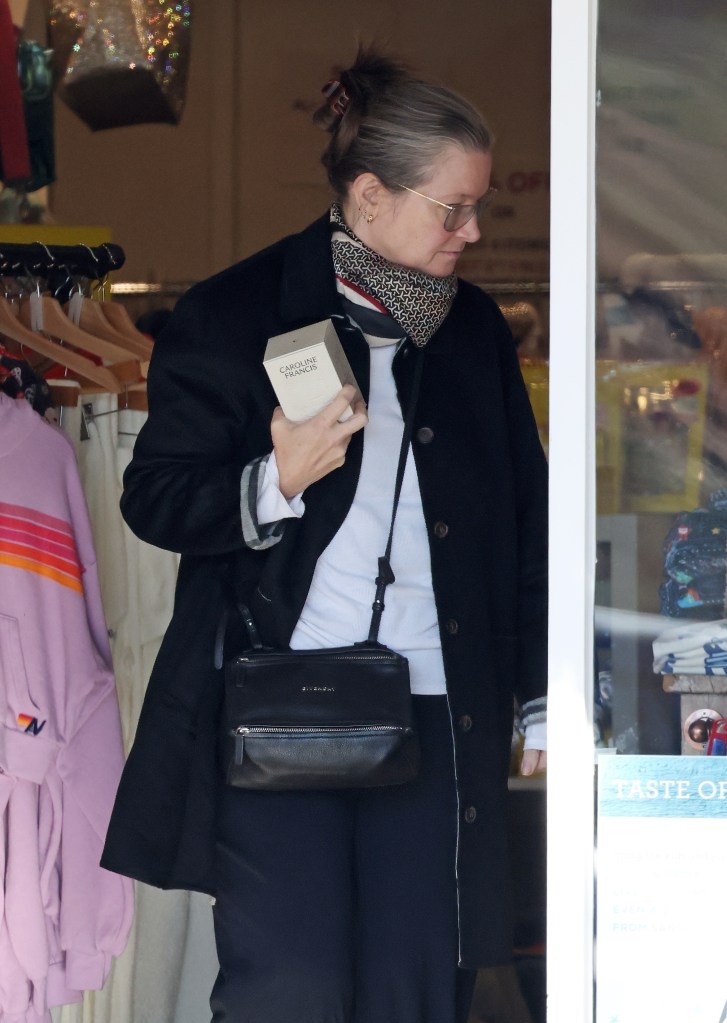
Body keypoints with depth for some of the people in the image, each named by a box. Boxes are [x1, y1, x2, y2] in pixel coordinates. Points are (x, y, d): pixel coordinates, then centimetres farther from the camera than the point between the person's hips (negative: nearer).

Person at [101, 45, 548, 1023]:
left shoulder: (476, 330, 13)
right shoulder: (231, 318, -1)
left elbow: (525, 525, 18)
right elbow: (154, 497, -1)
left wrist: (543, 699, 15)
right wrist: (274, 483, -19)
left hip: (436, 719, 4)